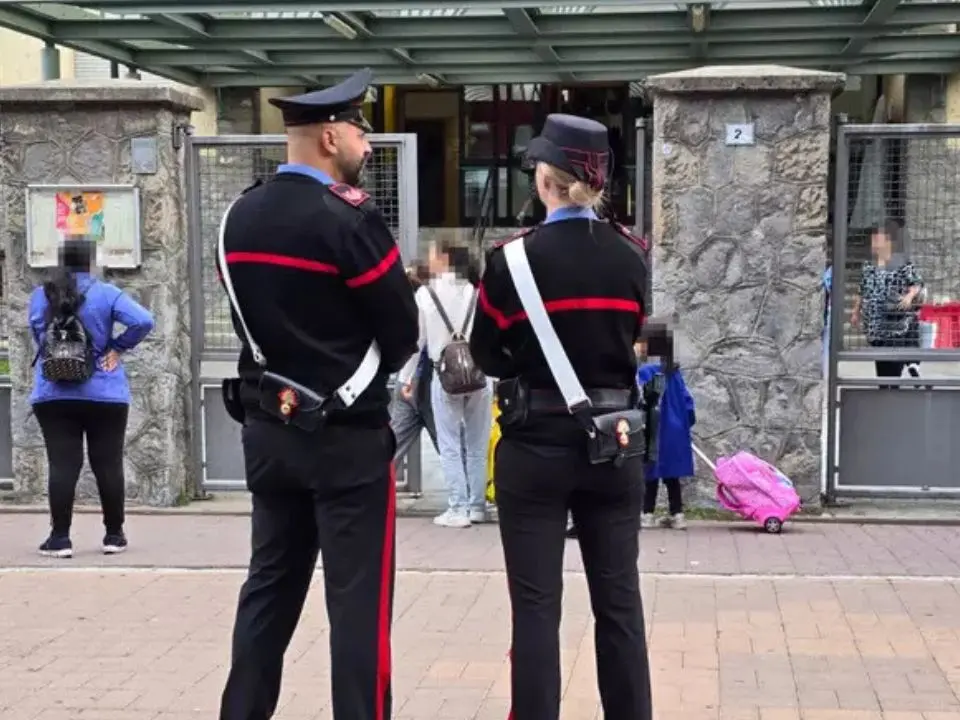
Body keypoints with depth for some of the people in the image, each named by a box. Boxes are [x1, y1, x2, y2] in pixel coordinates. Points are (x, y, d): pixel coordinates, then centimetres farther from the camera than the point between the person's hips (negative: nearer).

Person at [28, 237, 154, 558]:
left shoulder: (41, 295, 3)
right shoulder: (106, 293, -5)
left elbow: (38, 335, 3)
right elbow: (143, 321, -16)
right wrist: (118, 348, -4)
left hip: (53, 395, 1)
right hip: (104, 394, -1)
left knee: (62, 465, 1)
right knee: (108, 464, 6)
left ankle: (60, 537, 0)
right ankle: (114, 535, 13)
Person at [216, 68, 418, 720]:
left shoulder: (237, 218, 6)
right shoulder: (349, 219, -15)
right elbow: (403, 334, -10)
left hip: (268, 429, 7)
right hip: (347, 436, -7)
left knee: (270, 586, 16)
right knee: (358, 599, 1)